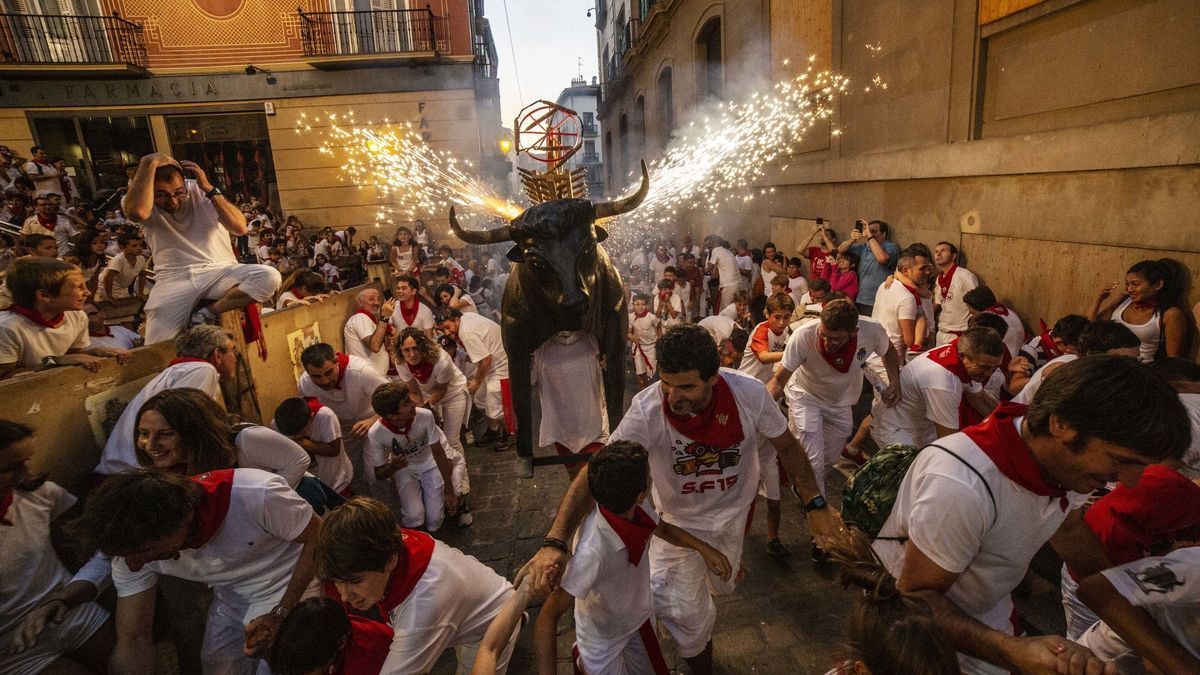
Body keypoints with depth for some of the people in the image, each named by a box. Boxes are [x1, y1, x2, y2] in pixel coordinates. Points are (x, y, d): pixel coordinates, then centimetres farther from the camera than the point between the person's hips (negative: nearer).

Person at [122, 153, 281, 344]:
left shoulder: (200, 191, 6)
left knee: (269, 277, -31)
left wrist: (208, 188, -11)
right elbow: (138, 212, -27)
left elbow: (240, 228, -6)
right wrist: (149, 163, -19)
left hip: (220, 271, 2)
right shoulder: (137, 197, 1)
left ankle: (206, 315, -17)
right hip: (174, 280, -2)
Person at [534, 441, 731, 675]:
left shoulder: (638, 508, -22)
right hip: (605, 638, -6)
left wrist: (703, 548, -13)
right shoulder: (592, 550, -42)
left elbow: (664, 529, 0)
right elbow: (549, 615, -35)